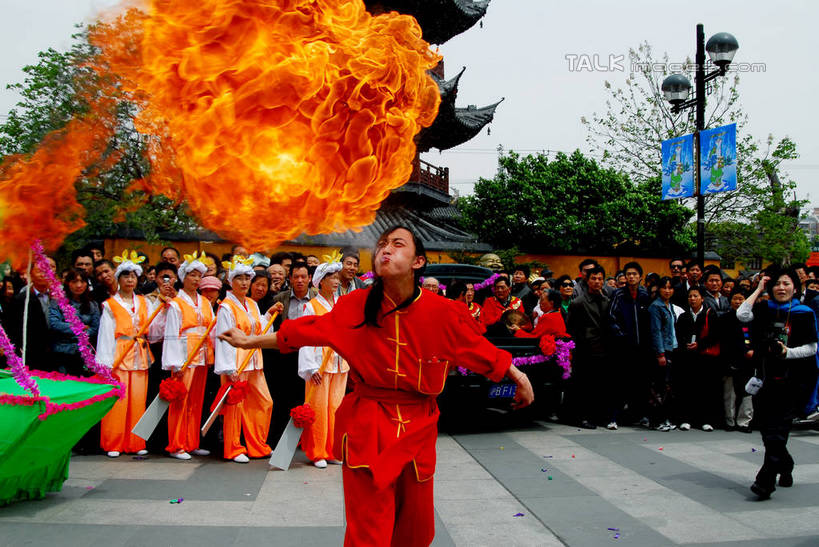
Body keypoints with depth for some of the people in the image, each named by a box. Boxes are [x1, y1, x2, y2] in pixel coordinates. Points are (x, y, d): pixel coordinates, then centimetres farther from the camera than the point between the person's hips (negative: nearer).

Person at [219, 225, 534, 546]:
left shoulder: (442, 312, -9)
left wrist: (517, 375, 10)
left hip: (418, 430, 1)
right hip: (368, 428, -1)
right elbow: (311, 329, 1)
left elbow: (477, 348, 3)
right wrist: (253, 341, 3)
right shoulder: (357, 305, -6)